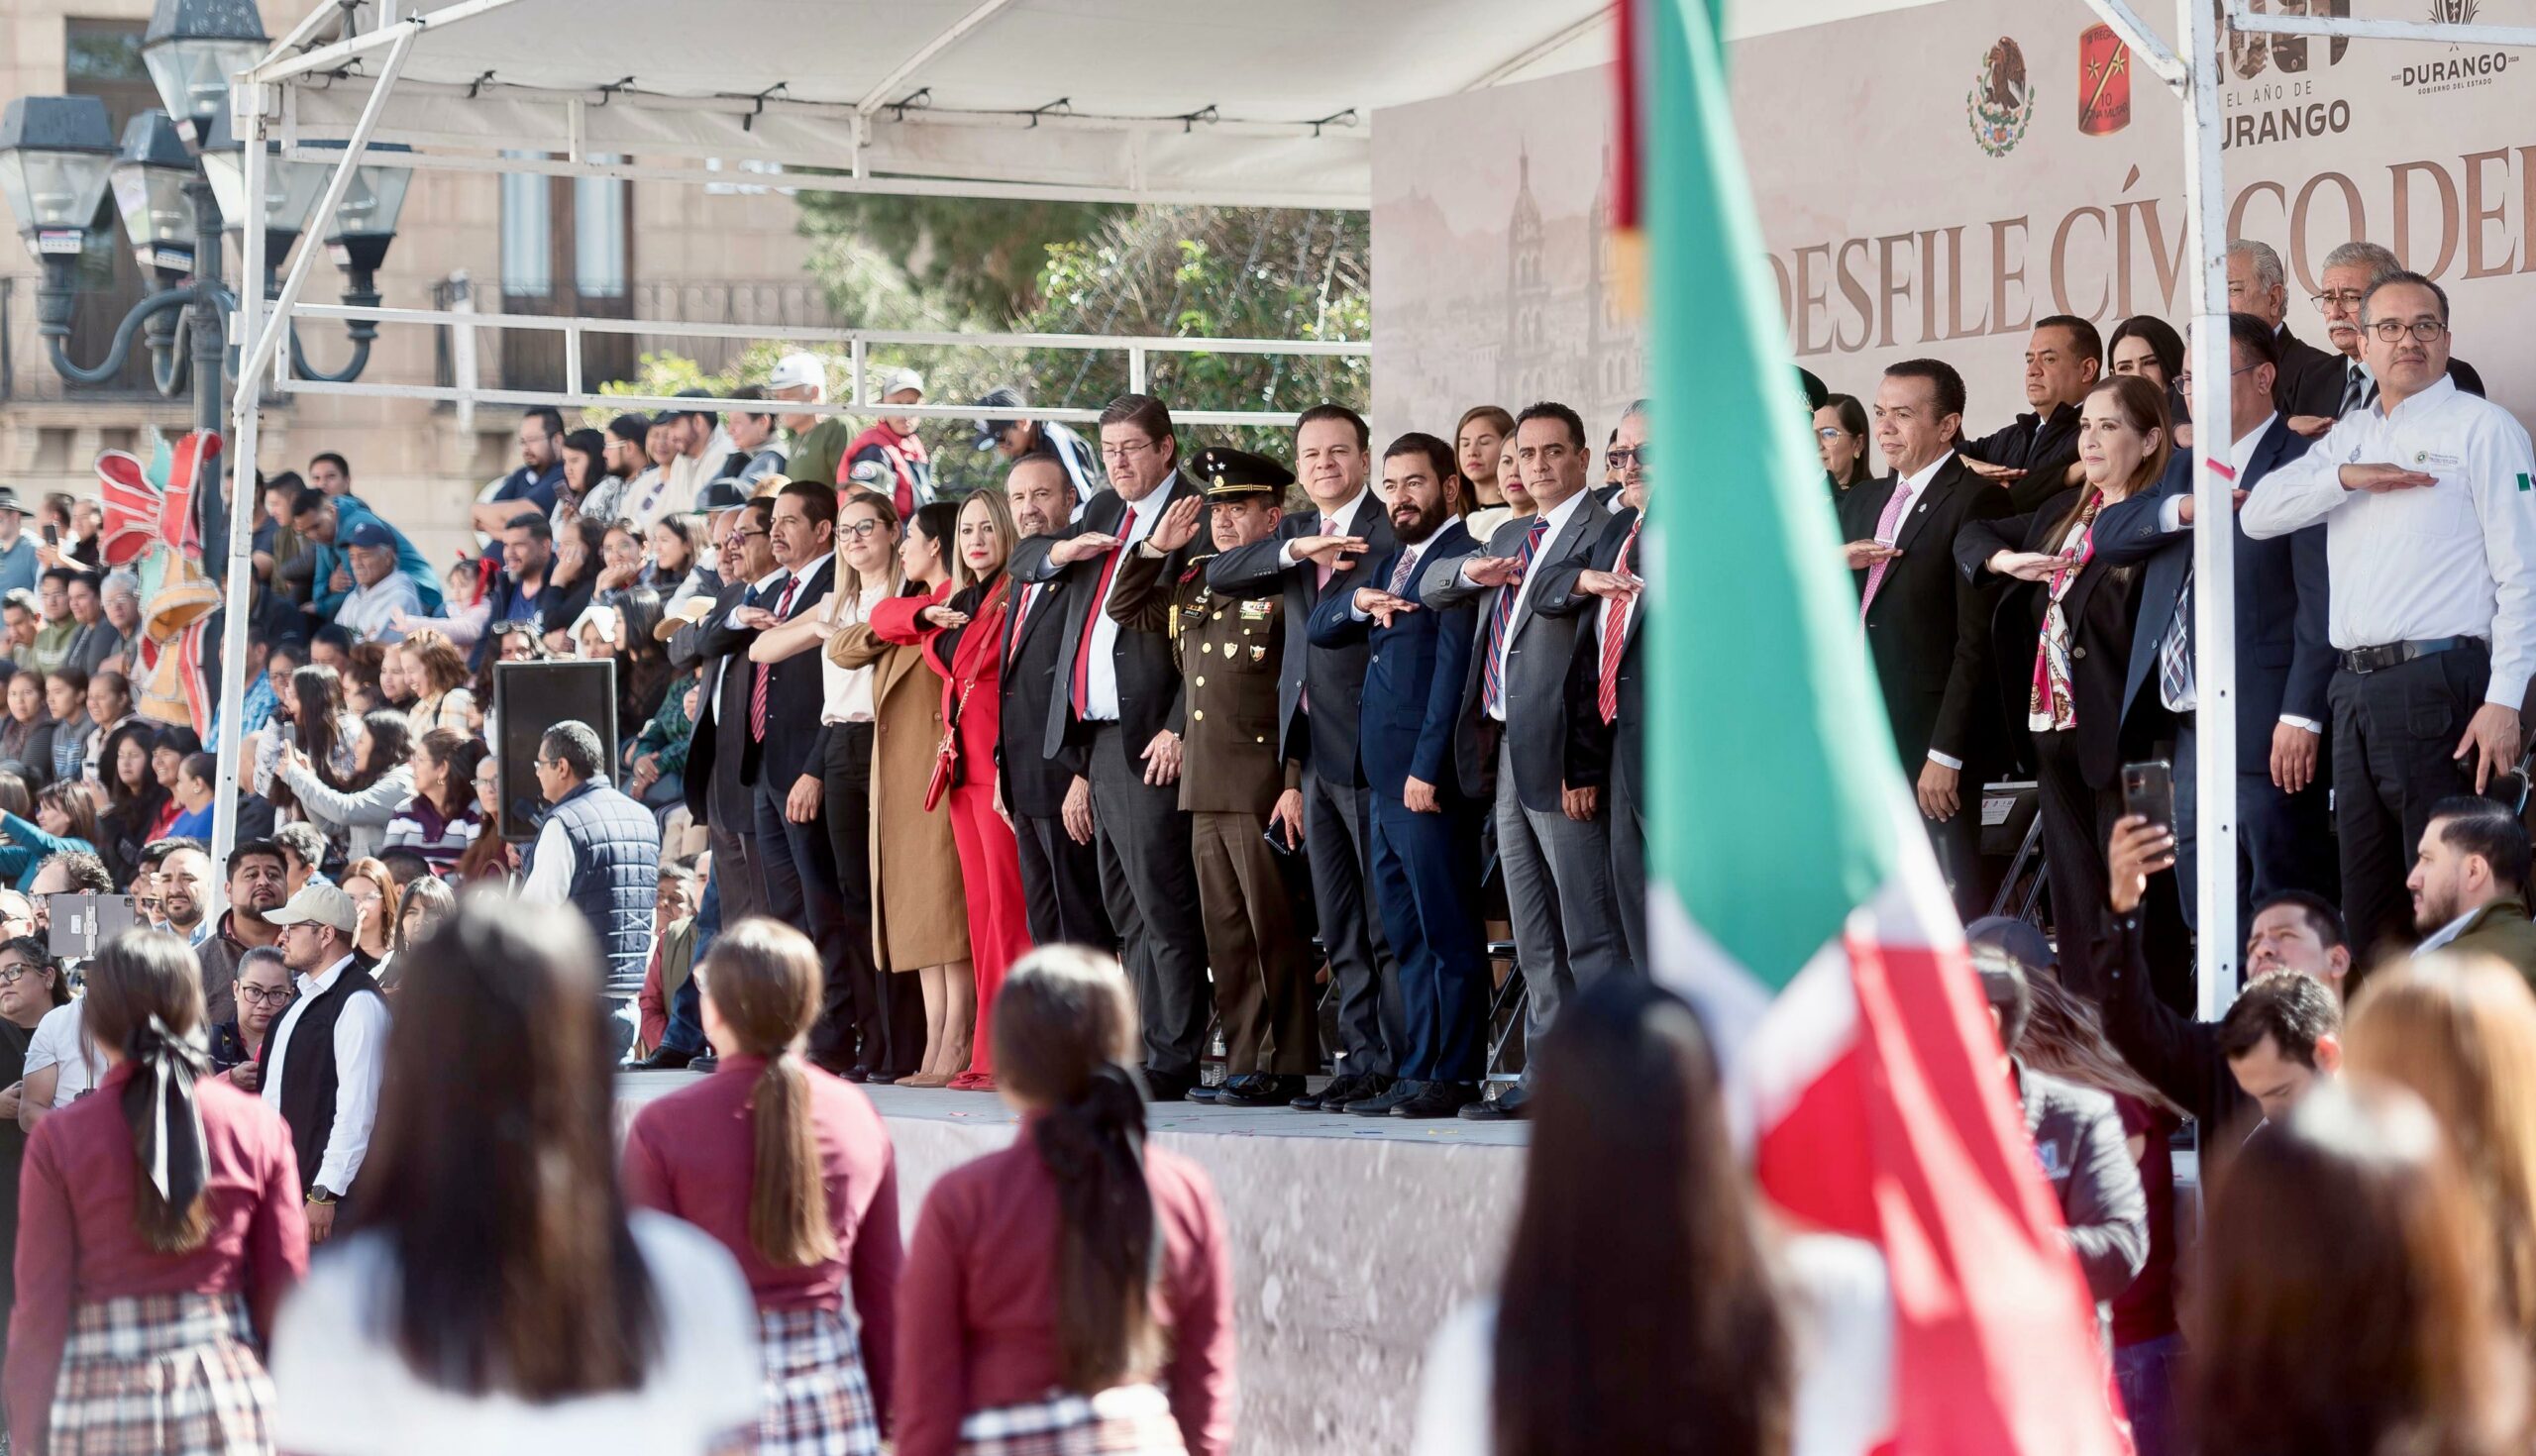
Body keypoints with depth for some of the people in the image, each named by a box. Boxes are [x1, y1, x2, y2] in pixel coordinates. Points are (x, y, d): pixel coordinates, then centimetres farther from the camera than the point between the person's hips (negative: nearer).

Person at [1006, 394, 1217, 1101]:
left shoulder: (1195, 516, -8)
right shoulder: (1103, 513, 19)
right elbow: (1022, 561, 23)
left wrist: (1178, 728, -19)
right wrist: (1062, 550, -1)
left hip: (1151, 742, -9)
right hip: (1098, 739, 9)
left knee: (1162, 904, -8)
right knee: (1126, 911, 10)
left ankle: (1172, 1061, -7)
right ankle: (1139, 1051, 13)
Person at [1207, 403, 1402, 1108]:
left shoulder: (1392, 528, -5)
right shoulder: (1294, 534, 16)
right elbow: (1220, 574, 1)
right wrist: (1298, 550, -14)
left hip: (1370, 751, -7)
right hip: (1315, 753, 8)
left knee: (1389, 923, -5)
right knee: (1340, 929, 10)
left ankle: (1401, 1060, -3)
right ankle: (1361, 1057, 14)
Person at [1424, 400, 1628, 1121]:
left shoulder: (1604, 533, -8)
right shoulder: (1511, 536, 20)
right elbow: (1430, 587, 19)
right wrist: (1471, 571, -5)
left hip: (1560, 756, -9)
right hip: (1508, 755, 9)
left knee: (1591, 935, -8)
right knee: (1536, 938, 13)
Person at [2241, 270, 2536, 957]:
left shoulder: (2480, 426, 2)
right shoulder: (2351, 438, 21)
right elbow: (2258, 513, 11)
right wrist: (2348, 478, -5)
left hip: (2440, 685, -6)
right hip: (2356, 688, 6)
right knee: (2368, 904, 8)